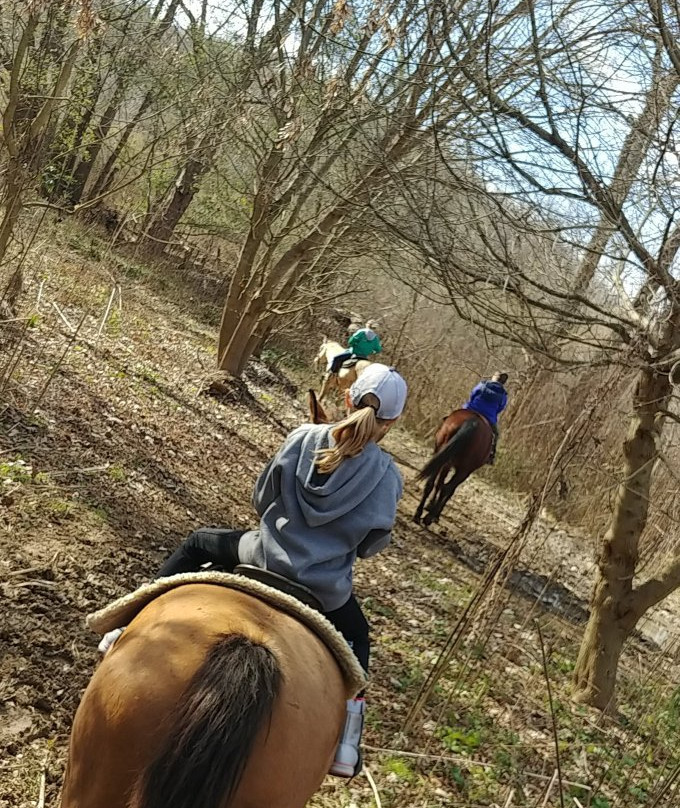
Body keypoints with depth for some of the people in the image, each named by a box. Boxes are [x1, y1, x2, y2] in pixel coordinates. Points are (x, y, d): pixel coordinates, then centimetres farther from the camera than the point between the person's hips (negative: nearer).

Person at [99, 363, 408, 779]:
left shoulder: (303, 438, -9)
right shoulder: (387, 477, -11)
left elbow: (261, 498, 1)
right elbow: (369, 544, -2)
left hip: (266, 558, 1)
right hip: (325, 588, 0)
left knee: (197, 545, 28)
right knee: (357, 636, 31)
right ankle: (346, 740, 22)